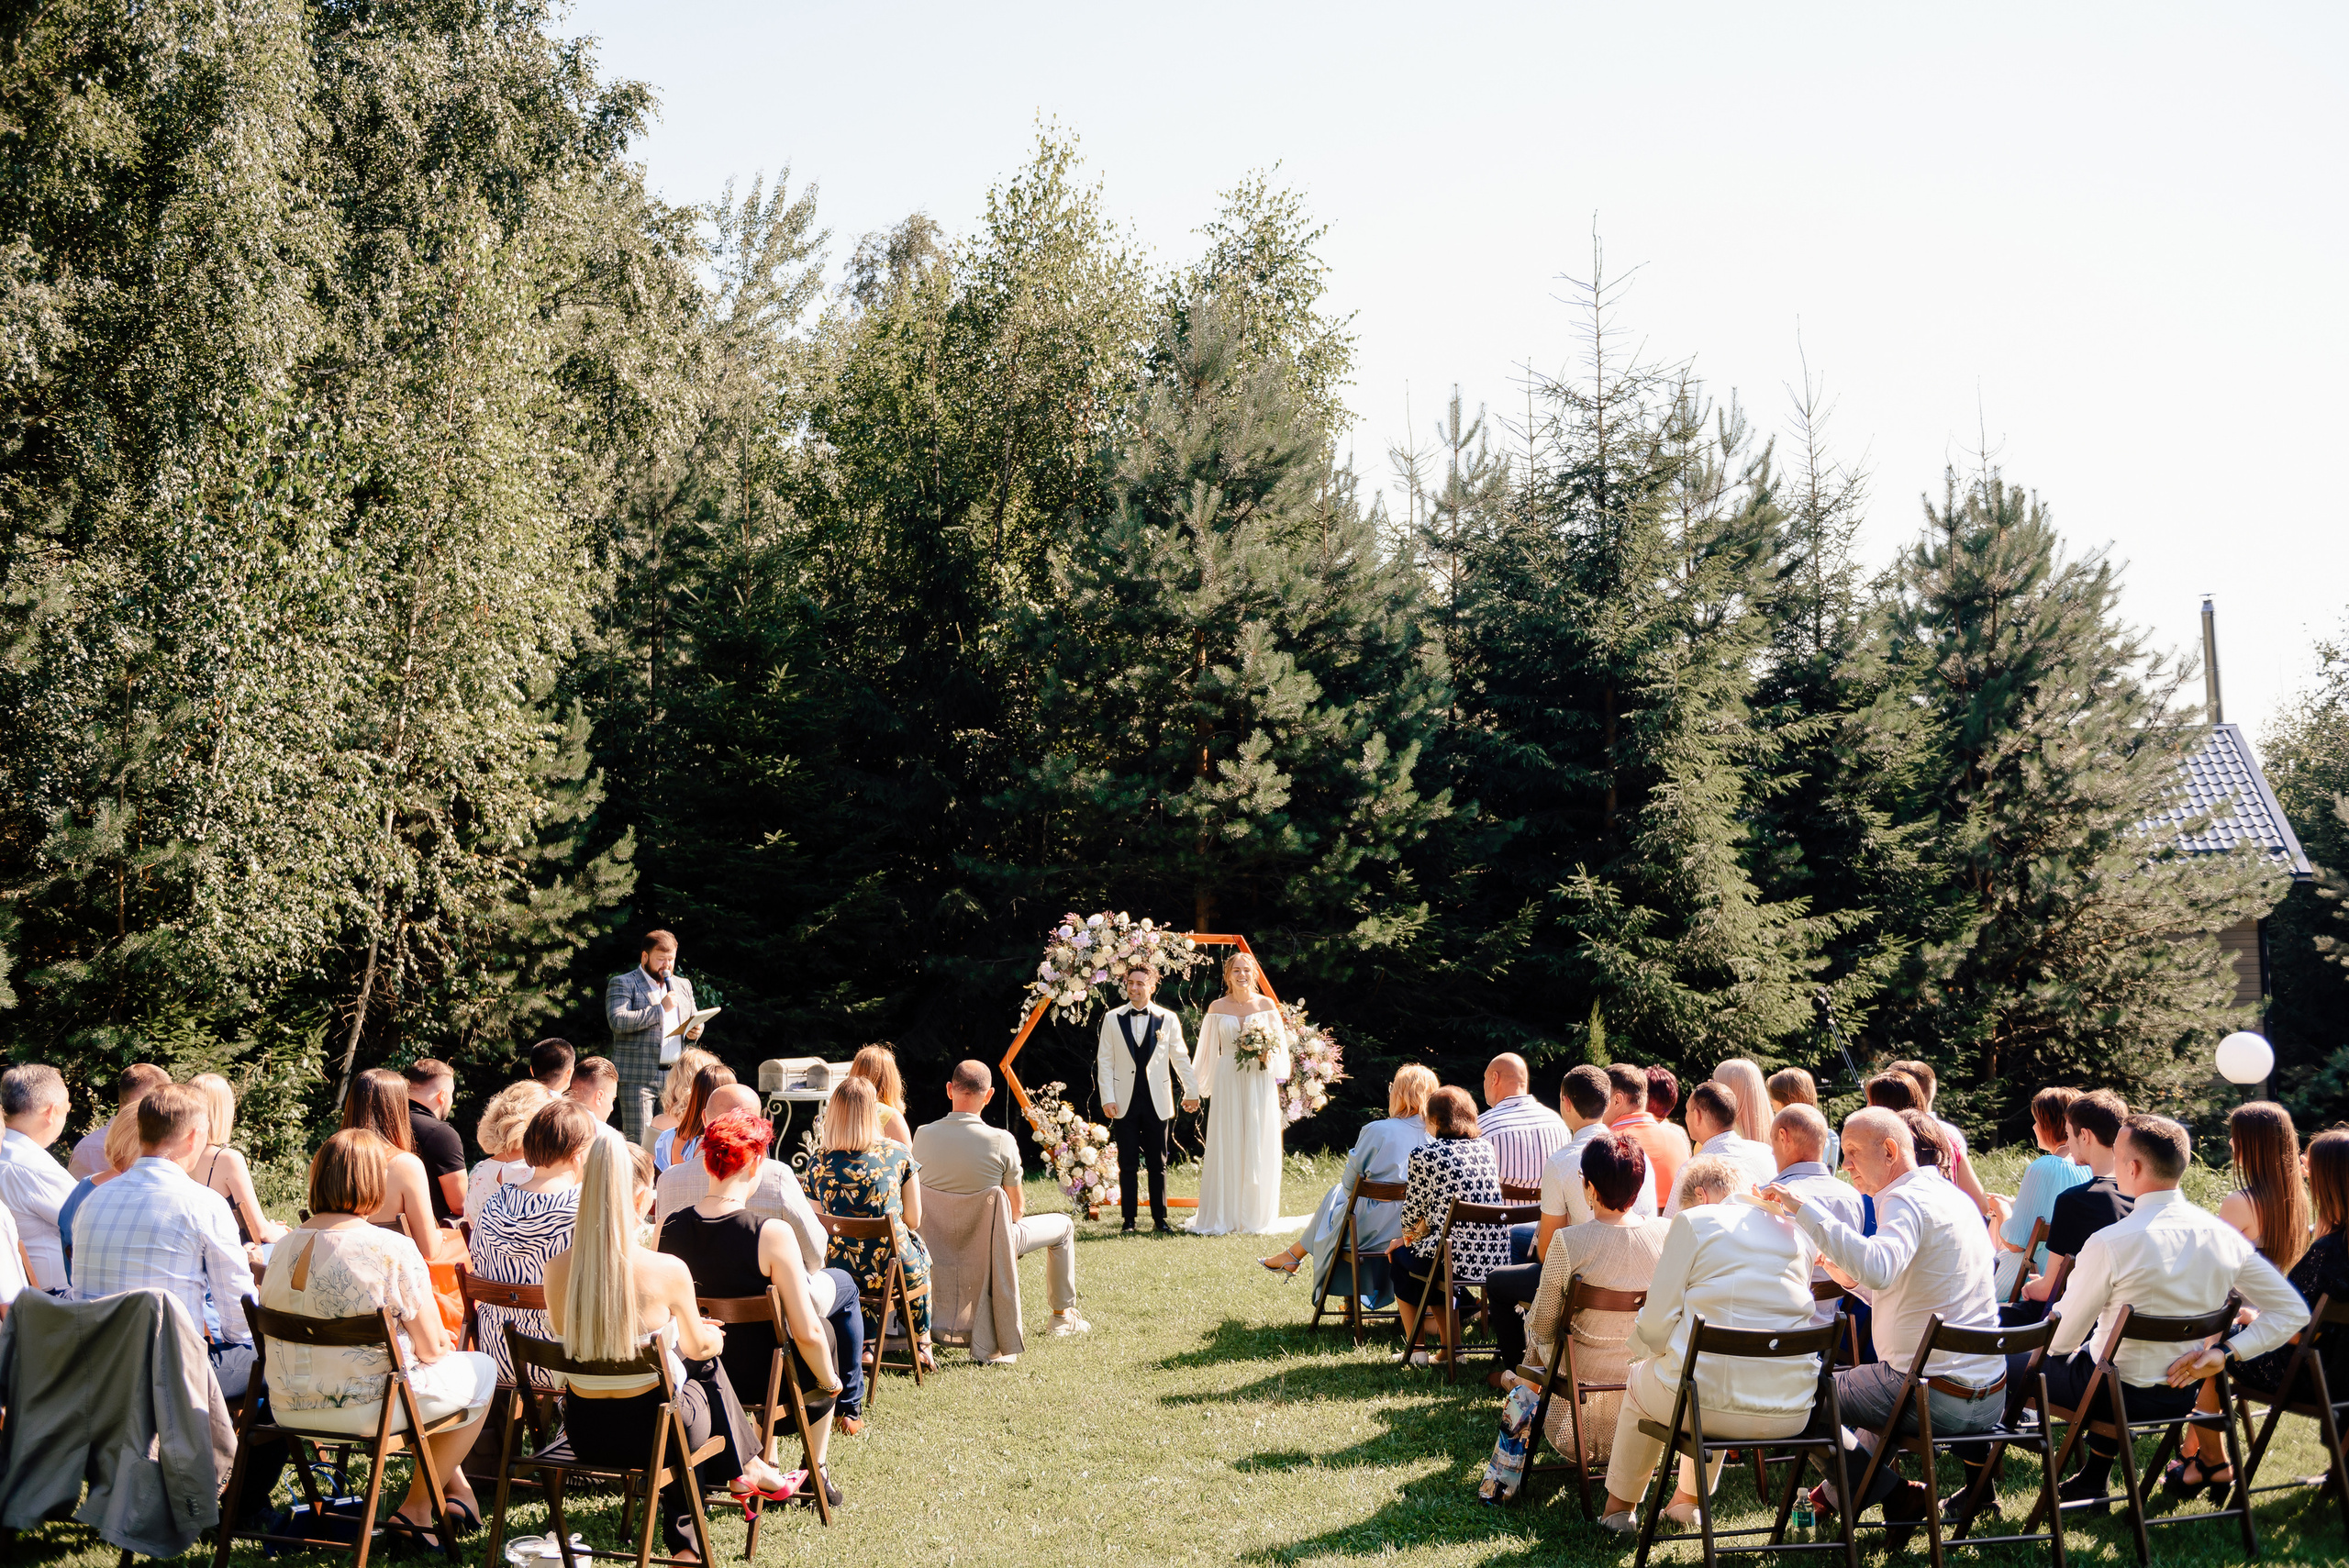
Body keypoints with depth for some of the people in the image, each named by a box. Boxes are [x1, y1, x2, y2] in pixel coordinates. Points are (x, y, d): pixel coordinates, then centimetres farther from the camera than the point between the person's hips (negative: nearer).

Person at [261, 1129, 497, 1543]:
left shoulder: (284, 1249, 1)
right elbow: (430, 1349, -13)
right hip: (364, 1407, -7)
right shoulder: (393, 1250, -18)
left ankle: (456, 1485, 41)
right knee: (481, 1370, 17)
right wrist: (440, 1342, 13)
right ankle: (416, 1508, 20)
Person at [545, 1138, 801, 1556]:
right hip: (646, 1433, -3)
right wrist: (714, 1335, 24)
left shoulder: (557, 1268, -10)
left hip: (583, 1433, 3)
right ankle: (745, 1467, 48)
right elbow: (699, 1347, -2)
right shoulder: (668, 1271, -21)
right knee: (705, 1365, 26)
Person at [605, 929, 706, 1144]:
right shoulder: (622, 984, 1)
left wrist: (695, 1032, 4)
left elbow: (693, 1023, 30)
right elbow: (618, 1021, -15)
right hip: (638, 1078, -5)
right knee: (639, 1141, -8)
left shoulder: (683, 985, 20)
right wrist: (660, 1009, -13)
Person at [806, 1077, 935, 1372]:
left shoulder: (819, 1163, -6)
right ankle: (921, 1345, 40)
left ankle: (867, 1345, 36)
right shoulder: (899, 1154, -8)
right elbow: (914, 1221, -2)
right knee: (919, 1251, 34)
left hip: (838, 1273, 2)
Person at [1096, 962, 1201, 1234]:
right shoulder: (1112, 1019, 4)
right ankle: (1128, 1220, 11)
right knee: (1128, 1165, 3)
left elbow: (1180, 1058, 9)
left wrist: (1192, 1091, 12)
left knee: (1158, 1163, 5)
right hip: (1124, 1102, 0)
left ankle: (1160, 1218, 14)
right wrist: (1107, 1098, -4)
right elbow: (1104, 1061, 3)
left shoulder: (1168, 1019, 4)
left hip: (1157, 1102, 0)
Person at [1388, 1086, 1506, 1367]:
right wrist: (1424, 1230, 29)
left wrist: (1410, 1235, 23)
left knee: (1399, 1255, 26)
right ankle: (1453, 1346, 33)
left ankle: (1415, 1349, 28)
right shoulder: (1486, 1149, 11)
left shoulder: (1423, 1155, -7)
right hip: (1496, 1260, 6)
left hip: (1458, 1262, -5)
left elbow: (1412, 1214, 1)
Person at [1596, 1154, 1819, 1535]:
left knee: (1641, 1381, 30)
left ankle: (1620, 1506, 44)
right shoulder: (1794, 1232, 13)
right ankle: (1687, 1501, 52)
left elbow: (1658, 1322, -5)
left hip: (1714, 1406, -5)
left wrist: (1639, 1345, 18)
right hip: (1790, 1415, 5)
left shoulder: (1693, 1222, -1)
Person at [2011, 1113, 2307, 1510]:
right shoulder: (2224, 1236, -8)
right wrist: (2224, 1353, -7)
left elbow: (2065, 1337, -13)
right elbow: (2293, 1312, -4)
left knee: (2011, 1365, 17)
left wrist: (2052, 1349, 10)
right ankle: (2092, 1484, 44)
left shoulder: (2109, 1244, -24)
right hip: (2183, 1395, 6)